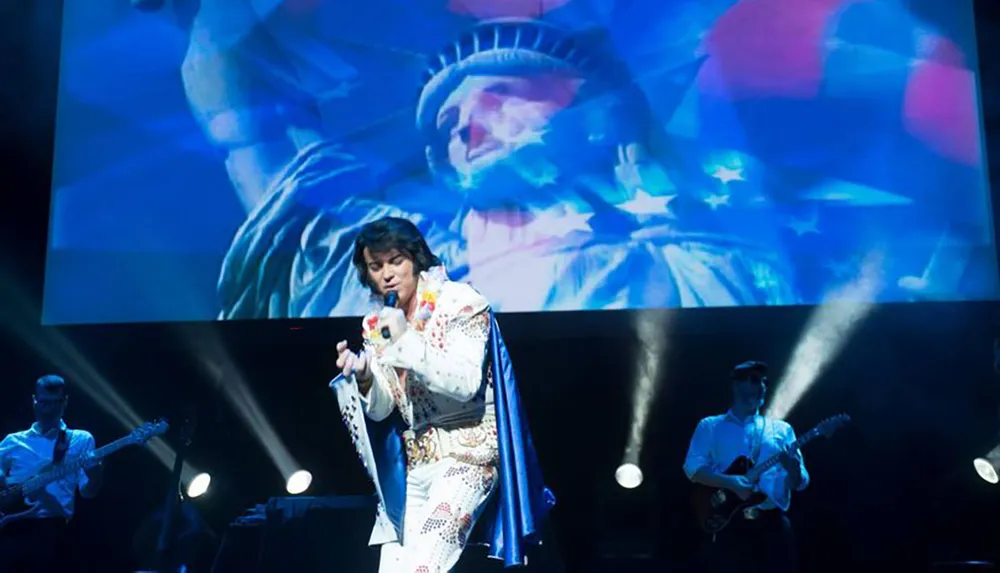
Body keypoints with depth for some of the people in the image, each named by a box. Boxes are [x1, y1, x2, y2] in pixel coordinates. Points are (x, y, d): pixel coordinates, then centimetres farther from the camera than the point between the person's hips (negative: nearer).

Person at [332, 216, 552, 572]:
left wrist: (407, 341, -24)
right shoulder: (376, 324, 8)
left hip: (467, 454, -6)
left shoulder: (460, 302, -8)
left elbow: (466, 383, -19)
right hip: (411, 464, 6)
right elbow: (380, 410, 6)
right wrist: (363, 378, -15)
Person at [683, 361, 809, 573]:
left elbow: (800, 483, 11)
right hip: (728, 522, -2)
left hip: (773, 522, 3)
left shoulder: (781, 429, 17)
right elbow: (692, 467, -3)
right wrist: (731, 483, -19)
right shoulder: (710, 426, 10)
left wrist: (794, 469, -13)